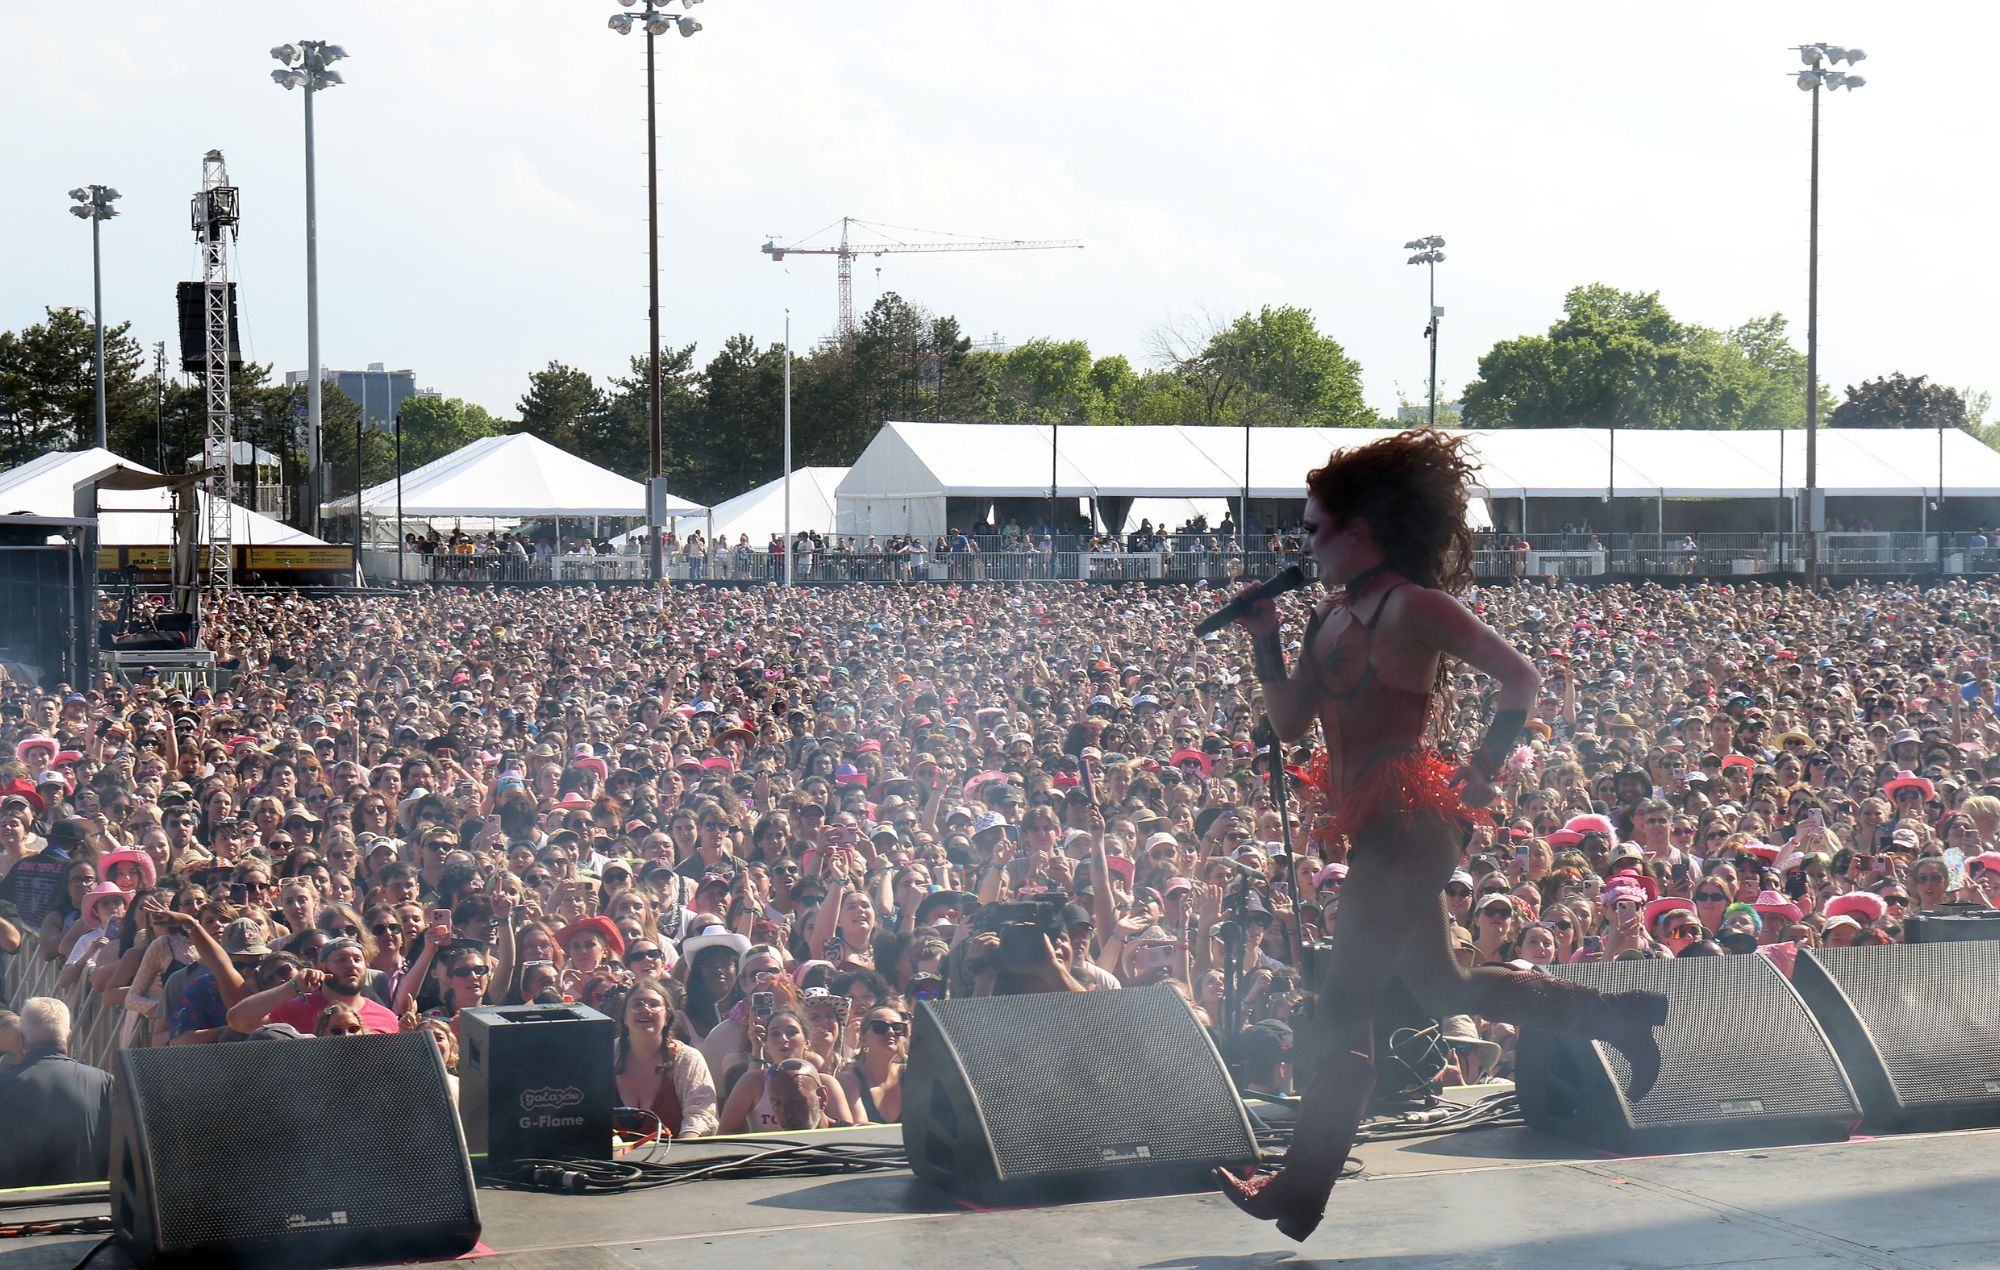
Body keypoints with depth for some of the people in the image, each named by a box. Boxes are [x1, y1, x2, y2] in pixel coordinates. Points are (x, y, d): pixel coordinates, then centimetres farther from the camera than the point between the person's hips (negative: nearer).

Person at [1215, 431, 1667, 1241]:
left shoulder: (1412, 608, -15)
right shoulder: (1332, 615, 11)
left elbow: (1519, 678, -12)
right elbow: (1289, 722, 13)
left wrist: (1483, 770, -16)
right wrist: (1263, 638, 4)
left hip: (1406, 824, -10)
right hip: (1377, 829, 10)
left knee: (1345, 1006, -5)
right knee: (1444, 990, 18)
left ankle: (1300, 1196, 1)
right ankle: (1618, 1014, 28)